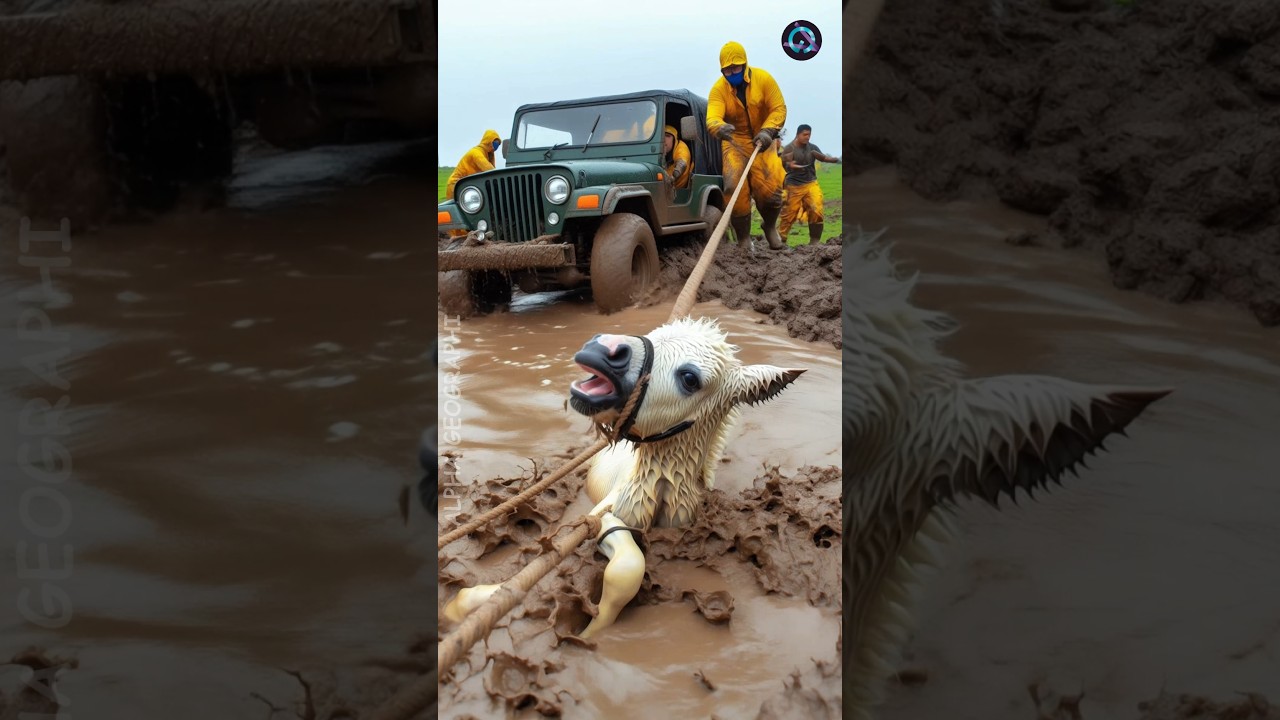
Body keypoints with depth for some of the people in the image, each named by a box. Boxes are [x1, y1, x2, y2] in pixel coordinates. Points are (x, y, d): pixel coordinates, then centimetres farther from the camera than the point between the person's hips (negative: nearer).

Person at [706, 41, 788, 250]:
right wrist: (720, 128, -51)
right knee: (736, 190, -15)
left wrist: (767, 131, -27)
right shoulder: (718, 89, -13)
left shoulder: (763, 79, -11)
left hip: (762, 141, 0)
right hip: (735, 142, 0)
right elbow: (712, 118, -27)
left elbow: (779, 109, -11)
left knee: (769, 187, -17)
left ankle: (770, 226, 14)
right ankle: (743, 240, 1)